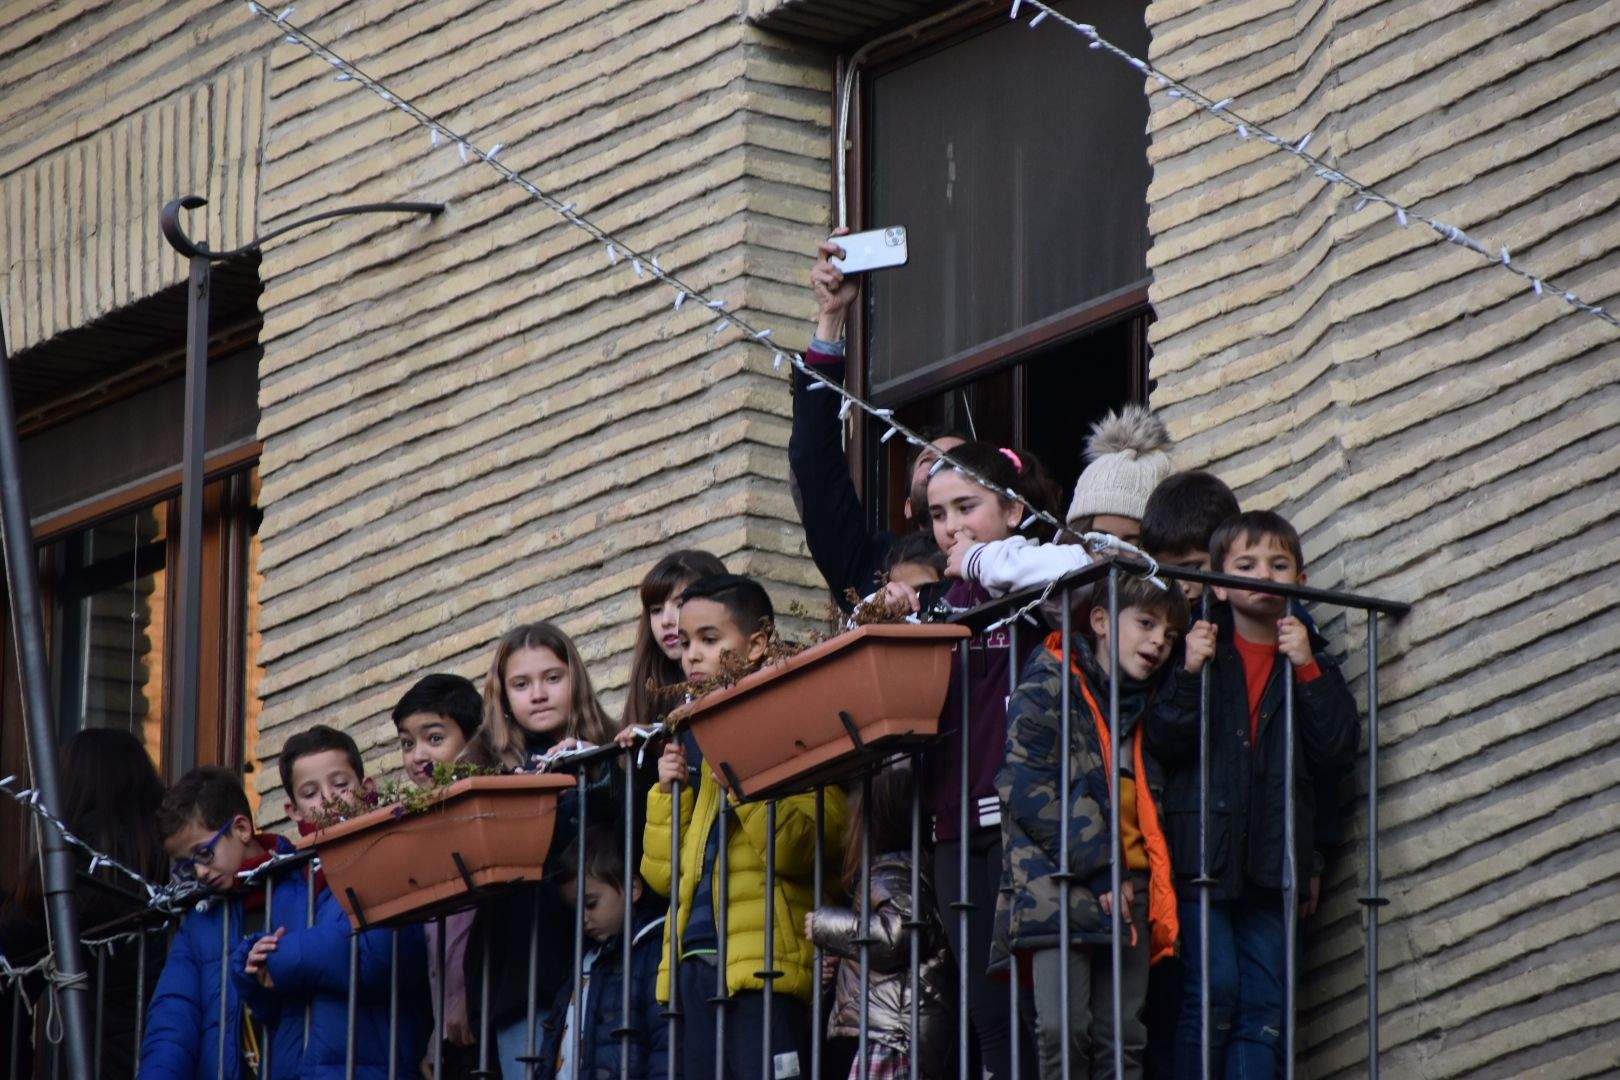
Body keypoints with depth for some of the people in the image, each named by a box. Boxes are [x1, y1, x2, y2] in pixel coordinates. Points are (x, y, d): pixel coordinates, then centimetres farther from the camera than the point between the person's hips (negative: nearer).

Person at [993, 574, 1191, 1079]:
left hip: (1128, 890, 7)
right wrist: (1099, 869, -12)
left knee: (1123, 1036, 1)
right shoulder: (1047, 689, -2)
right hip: (1057, 885, -6)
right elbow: (1029, 790, -11)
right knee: (1063, 1028, -16)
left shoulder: (1146, 702, 21)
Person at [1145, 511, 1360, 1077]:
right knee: (1214, 988, -9)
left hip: (1271, 855, 3)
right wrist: (1190, 676, -19)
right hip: (1204, 848, -3)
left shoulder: (1308, 657, 11)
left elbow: (1338, 748, -1)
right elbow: (1163, 743, -6)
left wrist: (1307, 670, -8)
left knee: (1265, 1001, 0)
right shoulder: (1200, 645, 2)